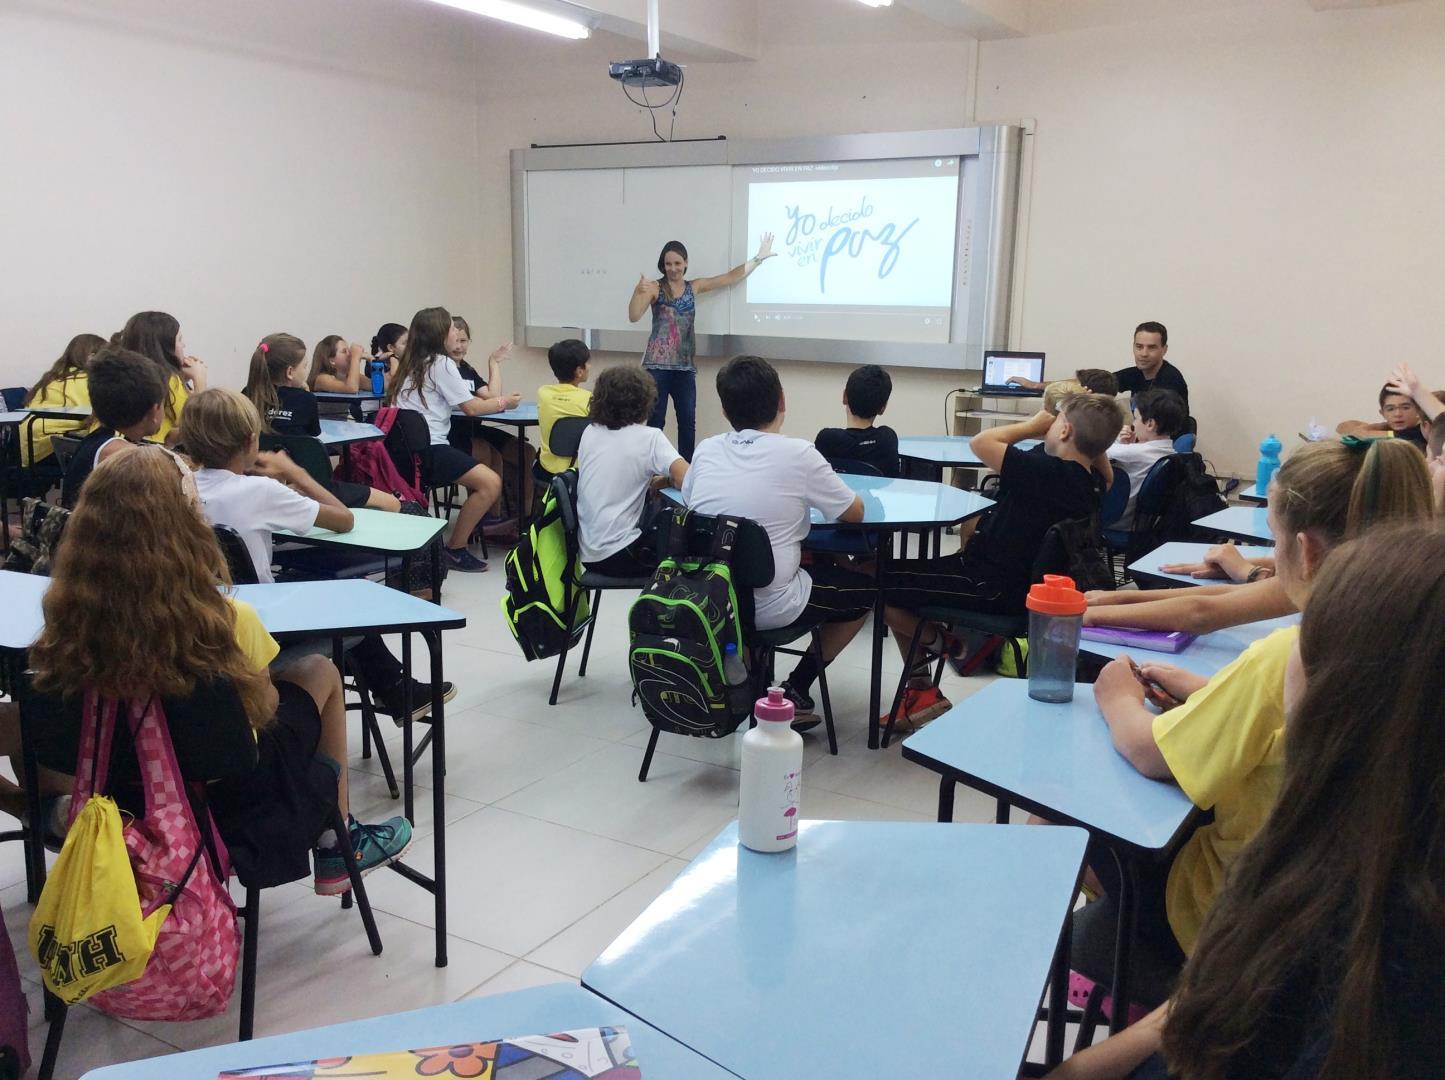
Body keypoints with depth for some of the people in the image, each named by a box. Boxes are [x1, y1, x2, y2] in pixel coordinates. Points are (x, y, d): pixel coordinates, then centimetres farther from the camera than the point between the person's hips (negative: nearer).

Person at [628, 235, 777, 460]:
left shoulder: (694, 287, 10)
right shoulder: (655, 287, -2)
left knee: (688, 420, 5)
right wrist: (638, 291, -30)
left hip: (685, 365, 4)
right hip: (658, 363, -4)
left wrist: (759, 257, 10)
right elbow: (634, 316, -12)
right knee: (656, 420, 0)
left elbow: (731, 278, 11)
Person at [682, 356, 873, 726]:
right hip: (768, 608, -5)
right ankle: (793, 693, 15)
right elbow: (855, 513, -1)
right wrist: (810, 492, 20)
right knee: (865, 588, 20)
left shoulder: (706, 450, 1)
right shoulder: (798, 454, -12)